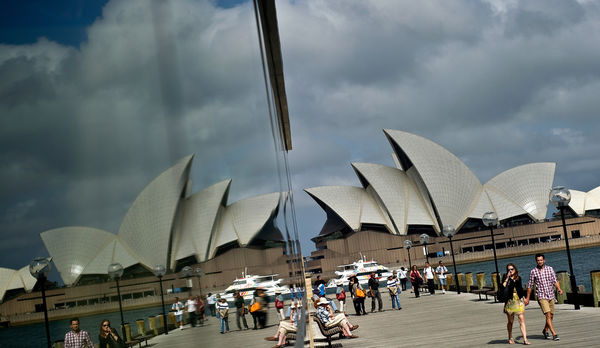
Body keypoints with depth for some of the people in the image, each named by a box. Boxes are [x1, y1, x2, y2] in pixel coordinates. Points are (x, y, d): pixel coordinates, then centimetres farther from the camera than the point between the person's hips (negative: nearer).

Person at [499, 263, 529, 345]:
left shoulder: (518, 278, 9)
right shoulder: (505, 278, -3)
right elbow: (502, 288, -19)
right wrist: (507, 278, -18)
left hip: (518, 301, 2)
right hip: (510, 302, -2)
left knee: (522, 320, -8)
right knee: (510, 321, 10)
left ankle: (525, 339, -12)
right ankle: (510, 338, 28)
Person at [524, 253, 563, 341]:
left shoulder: (550, 269, 5)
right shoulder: (533, 272, -1)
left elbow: (555, 281, 1)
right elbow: (530, 285, 6)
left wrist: (559, 289, -18)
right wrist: (527, 298, 9)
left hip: (551, 296, 4)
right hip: (541, 296, -4)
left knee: (551, 316, 12)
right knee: (548, 315, -16)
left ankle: (545, 330, 35)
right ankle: (554, 334, -18)